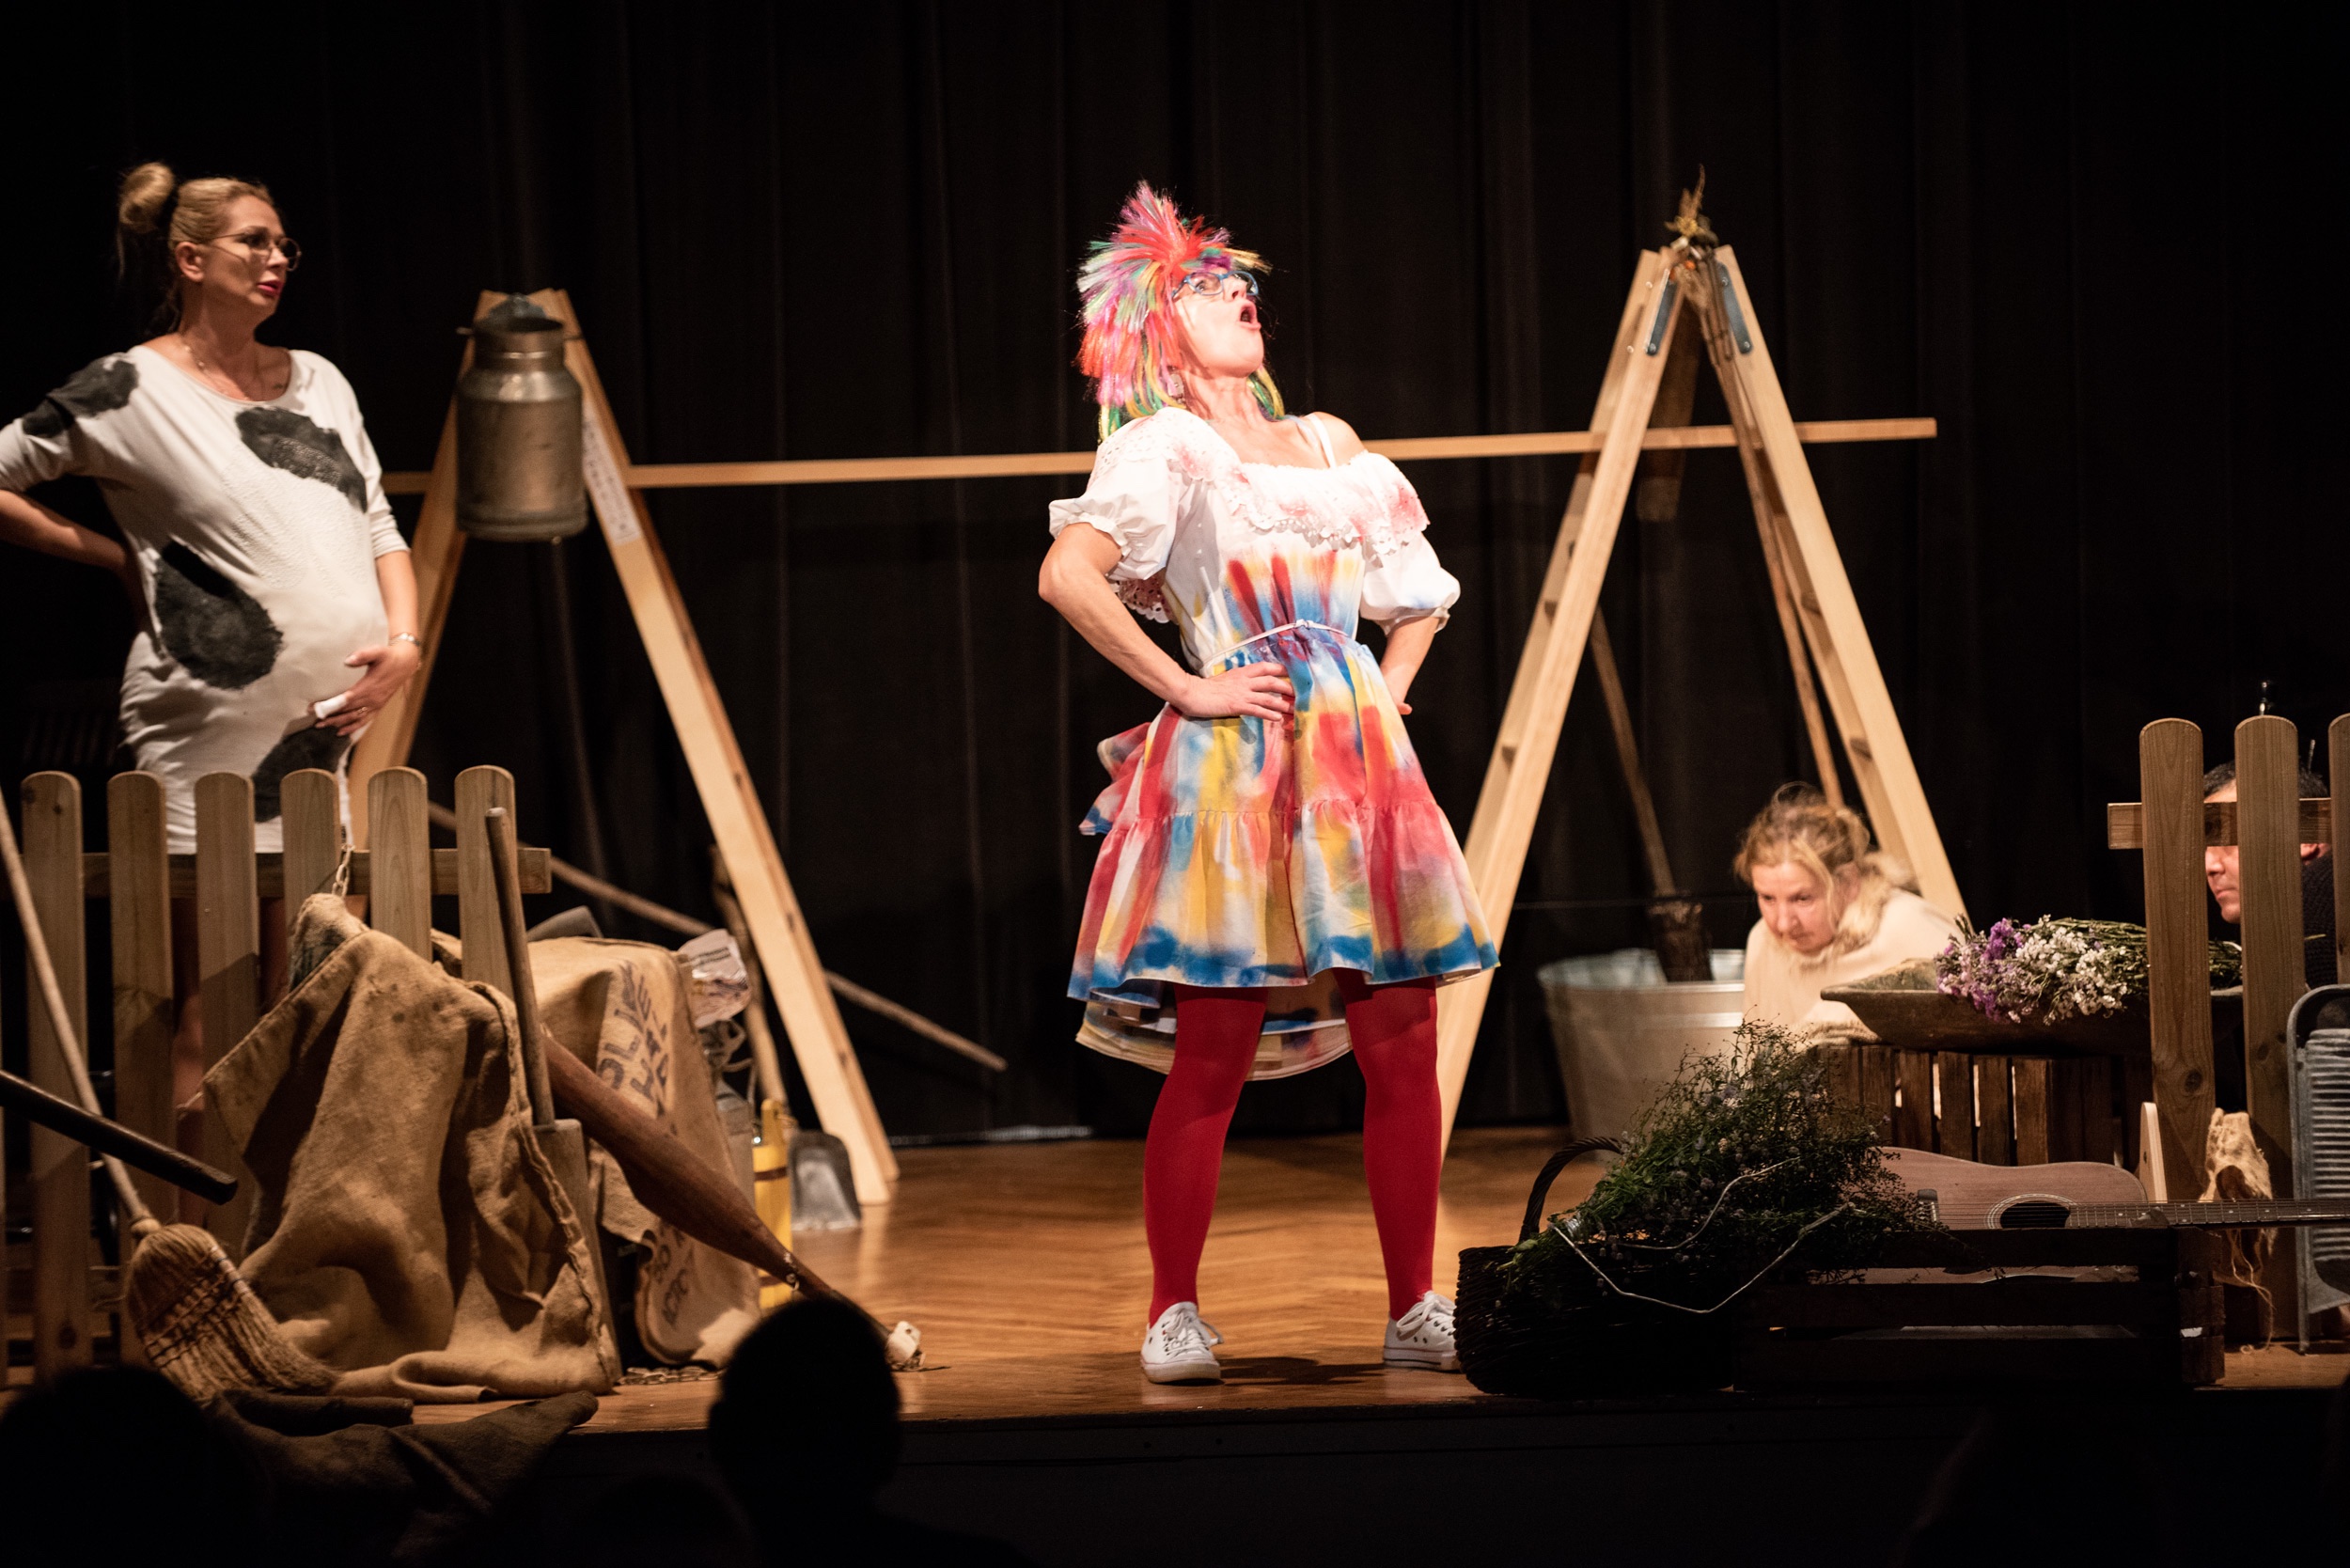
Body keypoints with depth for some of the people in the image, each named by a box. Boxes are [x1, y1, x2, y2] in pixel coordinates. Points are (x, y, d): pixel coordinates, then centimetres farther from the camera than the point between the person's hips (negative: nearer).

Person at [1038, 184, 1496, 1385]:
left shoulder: (1327, 442, 19)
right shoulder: (1164, 448, 0)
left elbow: (1419, 587, 31)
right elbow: (1067, 575, -16)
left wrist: (1391, 690, 15)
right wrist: (1184, 689, -12)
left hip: (1361, 763, 6)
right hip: (1236, 775, -6)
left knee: (1403, 1049, 1)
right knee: (1212, 1058, -6)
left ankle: (1414, 1310, 8)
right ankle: (1174, 1316, 2)